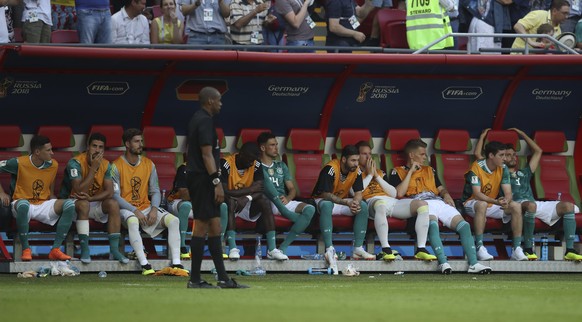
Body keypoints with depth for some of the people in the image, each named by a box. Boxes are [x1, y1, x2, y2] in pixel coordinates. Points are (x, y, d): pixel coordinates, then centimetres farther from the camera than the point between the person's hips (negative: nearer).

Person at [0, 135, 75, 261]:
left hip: (44, 205, 5)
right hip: (23, 202, -5)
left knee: (70, 205, -22)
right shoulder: (19, 163, -12)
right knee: (23, 205, -43)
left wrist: (53, 199, -2)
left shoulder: (53, 165, 3)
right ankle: (26, 249, -30)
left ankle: (56, 249, -22)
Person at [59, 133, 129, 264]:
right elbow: (80, 191, -28)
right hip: (72, 203, -5)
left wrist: (90, 198, -26)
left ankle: (114, 250, -24)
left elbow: (109, 192, -9)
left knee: (113, 204, -22)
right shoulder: (75, 163, -19)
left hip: (94, 203, 5)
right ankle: (84, 251, -36)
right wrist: (93, 168, -28)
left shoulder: (105, 165, -1)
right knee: (83, 204, -37)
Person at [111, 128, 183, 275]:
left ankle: (176, 263, -24)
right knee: (133, 222, -40)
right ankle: (144, 265, -43)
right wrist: (135, 211, -21)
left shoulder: (149, 164, 10)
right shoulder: (117, 166, -6)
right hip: (126, 208, -5)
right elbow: (115, 196, -11)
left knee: (173, 220, -18)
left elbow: (155, 191, 11)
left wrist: (154, 209, -10)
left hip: (145, 207, 5)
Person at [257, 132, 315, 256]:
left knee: (310, 209, -27)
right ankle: (287, 214, -37)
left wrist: (288, 198, -5)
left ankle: (283, 247, -34)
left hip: (284, 202, 5)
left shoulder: (281, 166, 27)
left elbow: (292, 189, 20)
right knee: (264, 175, -31)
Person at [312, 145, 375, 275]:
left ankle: (358, 248, -19)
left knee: (363, 207, -18)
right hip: (323, 200, -6)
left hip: (342, 200, 6)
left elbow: (358, 193, -6)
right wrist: (347, 203, -39)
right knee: (326, 205, -40)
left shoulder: (356, 171, -7)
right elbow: (325, 194, -30)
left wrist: (356, 203, -31)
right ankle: (329, 249, -46)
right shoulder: (330, 169, -26)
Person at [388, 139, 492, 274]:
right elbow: (399, 193, 0)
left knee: (463, 225, -21)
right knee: (432, 224, -40)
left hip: (439, 201, 5)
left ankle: (473, 263, -31)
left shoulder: (429, 170, 34)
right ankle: (443, 262, -51)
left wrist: (446, 195, 6)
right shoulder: (398, 172, 17)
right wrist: (411, 171, 4)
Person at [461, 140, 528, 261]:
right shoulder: (476, 167, -20)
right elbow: (477, 194, -29)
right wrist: (496, 201, -44)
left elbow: (508, 193, -10)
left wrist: (506, 201, -35)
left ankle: (517, 249, -21)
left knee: (516, 206, -18)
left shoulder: (503, 168, -3)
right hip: (472, 203, -5)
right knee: (482, 205, -40)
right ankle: (480, 248, -41)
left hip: (492, 205, 5)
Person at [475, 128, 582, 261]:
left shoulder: (524, 173, 36)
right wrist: (483, 136, 35)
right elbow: (477, 154, 21)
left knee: (568, 206, -17)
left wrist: (522, 134, 49)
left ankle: (569, 250, -27)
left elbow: (538, 151, 47)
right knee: (530, 205, -43)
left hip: (536, 204, 6)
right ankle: (528, 249, -34)